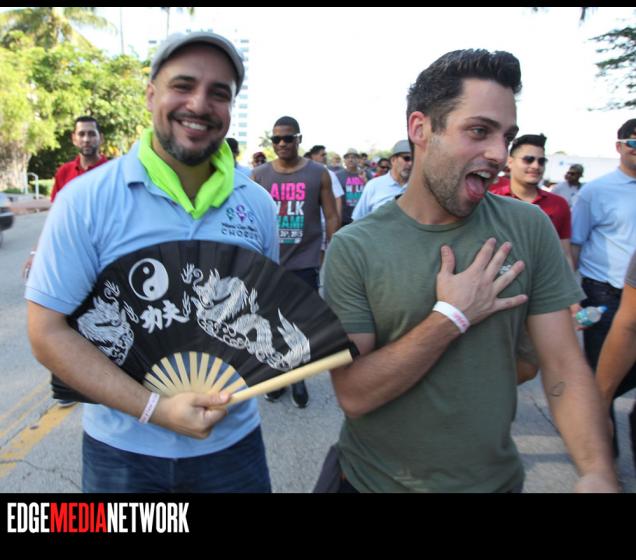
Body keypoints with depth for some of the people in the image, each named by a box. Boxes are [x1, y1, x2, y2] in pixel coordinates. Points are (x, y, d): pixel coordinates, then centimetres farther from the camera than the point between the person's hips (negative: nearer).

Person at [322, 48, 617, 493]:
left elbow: (565, 366, -7)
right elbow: (353, 395, -19)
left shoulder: (529, 228, -9)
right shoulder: (354, 247, -16)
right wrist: (451, 317, -24)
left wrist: (598, 473, -21)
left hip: (495, 478, 3)